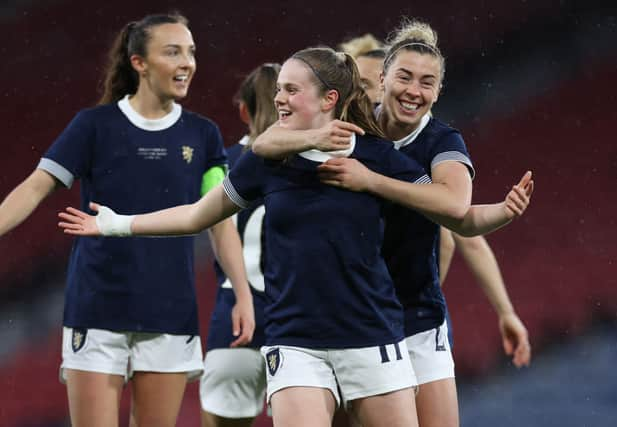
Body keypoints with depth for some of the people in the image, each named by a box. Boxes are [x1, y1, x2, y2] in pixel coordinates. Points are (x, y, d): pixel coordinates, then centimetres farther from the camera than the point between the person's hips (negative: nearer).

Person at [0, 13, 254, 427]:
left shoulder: (202, 134, 6)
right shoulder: (95, 125, -1)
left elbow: (222, 220, 7)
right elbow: (35, 190, -5)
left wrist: (244, 294, -1)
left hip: (170, 315, 2)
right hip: (97, 311, -2)